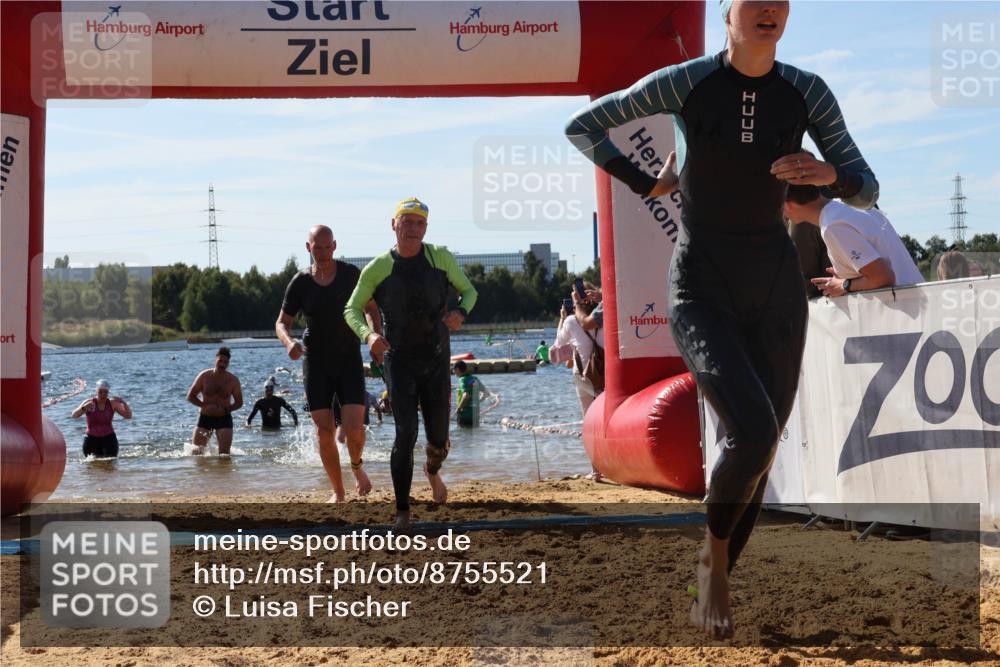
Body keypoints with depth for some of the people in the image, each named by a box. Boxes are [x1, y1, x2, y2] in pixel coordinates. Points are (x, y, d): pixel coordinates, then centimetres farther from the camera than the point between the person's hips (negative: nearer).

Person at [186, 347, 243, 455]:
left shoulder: (233, 380, -4)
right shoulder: (204, 376, -5)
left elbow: (239, 403, 1)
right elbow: (190, 396, -1)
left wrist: (225, 409, -18)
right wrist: (205, 406, -17)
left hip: (224, 419, 0)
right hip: (205, 417, 0)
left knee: (224, 454, -9)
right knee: (196, 451, -1)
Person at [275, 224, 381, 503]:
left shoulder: (351, 274, -5)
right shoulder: (300, 283, -4)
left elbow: (370, 308, 8)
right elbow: (282, 323, 3)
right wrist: (288, 342, -20)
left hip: (349, 359, -1)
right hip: (316, 362, 1)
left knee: (354, 429, -13)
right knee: (324, 431, -2)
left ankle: (357, 466, 20)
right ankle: (338, 492, 15)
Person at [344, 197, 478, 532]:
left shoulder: (440, 257, 1)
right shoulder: (378, 268, -3)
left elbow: (468, 290, 11)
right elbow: (351, 309, 2)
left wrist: (460, 312, -13)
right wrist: (368, 334, -19)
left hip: (437, 360, 2)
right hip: (399, 362, -2)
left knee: (438, 438, 7)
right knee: (406, 434, -14)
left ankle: (432, 471, 45)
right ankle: (402, 512, -5)